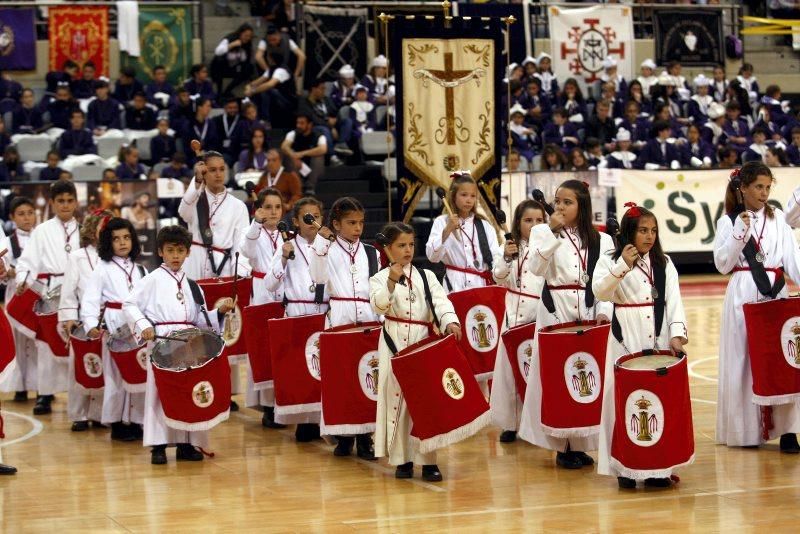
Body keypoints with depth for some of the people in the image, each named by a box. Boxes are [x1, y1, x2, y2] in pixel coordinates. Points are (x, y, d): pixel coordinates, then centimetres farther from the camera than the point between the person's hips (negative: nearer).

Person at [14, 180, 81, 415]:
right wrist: (23, 281, -19)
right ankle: (45, 394, 7)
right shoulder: (42, 231, 4)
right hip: (50, 293, -1)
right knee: (46, 343, 0)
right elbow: (29, 260, -3)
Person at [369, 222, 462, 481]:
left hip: (424, 343, 2)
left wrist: (450, 322, -20)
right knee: (397, 400, 2)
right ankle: (402, 459, 11)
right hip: (395, 345, -2)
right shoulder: (380, 279, 3)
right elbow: (378, 306, -14)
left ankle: (427, 459, 5)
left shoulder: (426, 276, 11)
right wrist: (392, 282, -28)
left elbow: (441, 301, -2)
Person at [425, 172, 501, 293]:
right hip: (456, 285, -2)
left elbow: (495, 259, 6)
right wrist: (447, 230, -16)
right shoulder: (442, 222, 4)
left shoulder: (484, 226, 11)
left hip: (482, 285, 2)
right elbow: (432, 256, -6)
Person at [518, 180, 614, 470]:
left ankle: (580, 443, 13)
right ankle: (561, 445, 4)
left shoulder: (601, 240, 8)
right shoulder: (543, 232, 4)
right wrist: (553, 232, -17)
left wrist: (603, 312, -11)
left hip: (588, 314, 2)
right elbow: (537, 267, -12)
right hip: (555, 312, -2)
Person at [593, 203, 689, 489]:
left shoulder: (664, 263, 10)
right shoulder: (609, 261, 2)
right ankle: (626, 467, 4)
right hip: (626, 339, -3)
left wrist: (677, 333, -12)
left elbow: (674, 300, 2)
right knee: (625, 397, -3)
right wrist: (622, 267, -26)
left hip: (660, 338, 3)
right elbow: (600, 293, -14)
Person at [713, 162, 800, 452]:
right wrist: (740, 233, -11)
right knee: (744, 362, 0)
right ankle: (745, 430, 8)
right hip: (744, 296, -1)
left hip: (777, 295, 1)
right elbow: (722, 264, -2)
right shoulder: (729, 222, 4)